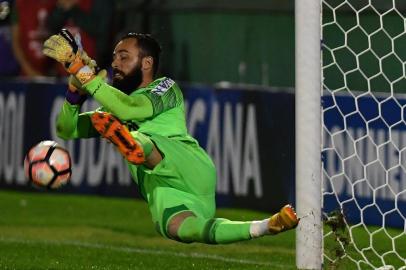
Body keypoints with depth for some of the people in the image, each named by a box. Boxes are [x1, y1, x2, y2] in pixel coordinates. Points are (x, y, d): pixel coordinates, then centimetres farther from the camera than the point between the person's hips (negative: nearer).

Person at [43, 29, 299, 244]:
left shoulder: (165, 88, 12)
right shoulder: (115, 110, 32)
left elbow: (130, 110, -7)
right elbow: (67, 131, 24)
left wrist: (86, 75, -10)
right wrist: (76, 92, 6)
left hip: (190, 171, -5)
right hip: (163, 191, 5)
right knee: (177, 228, -28)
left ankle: (133, 145, -64)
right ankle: (266, 227, -26)